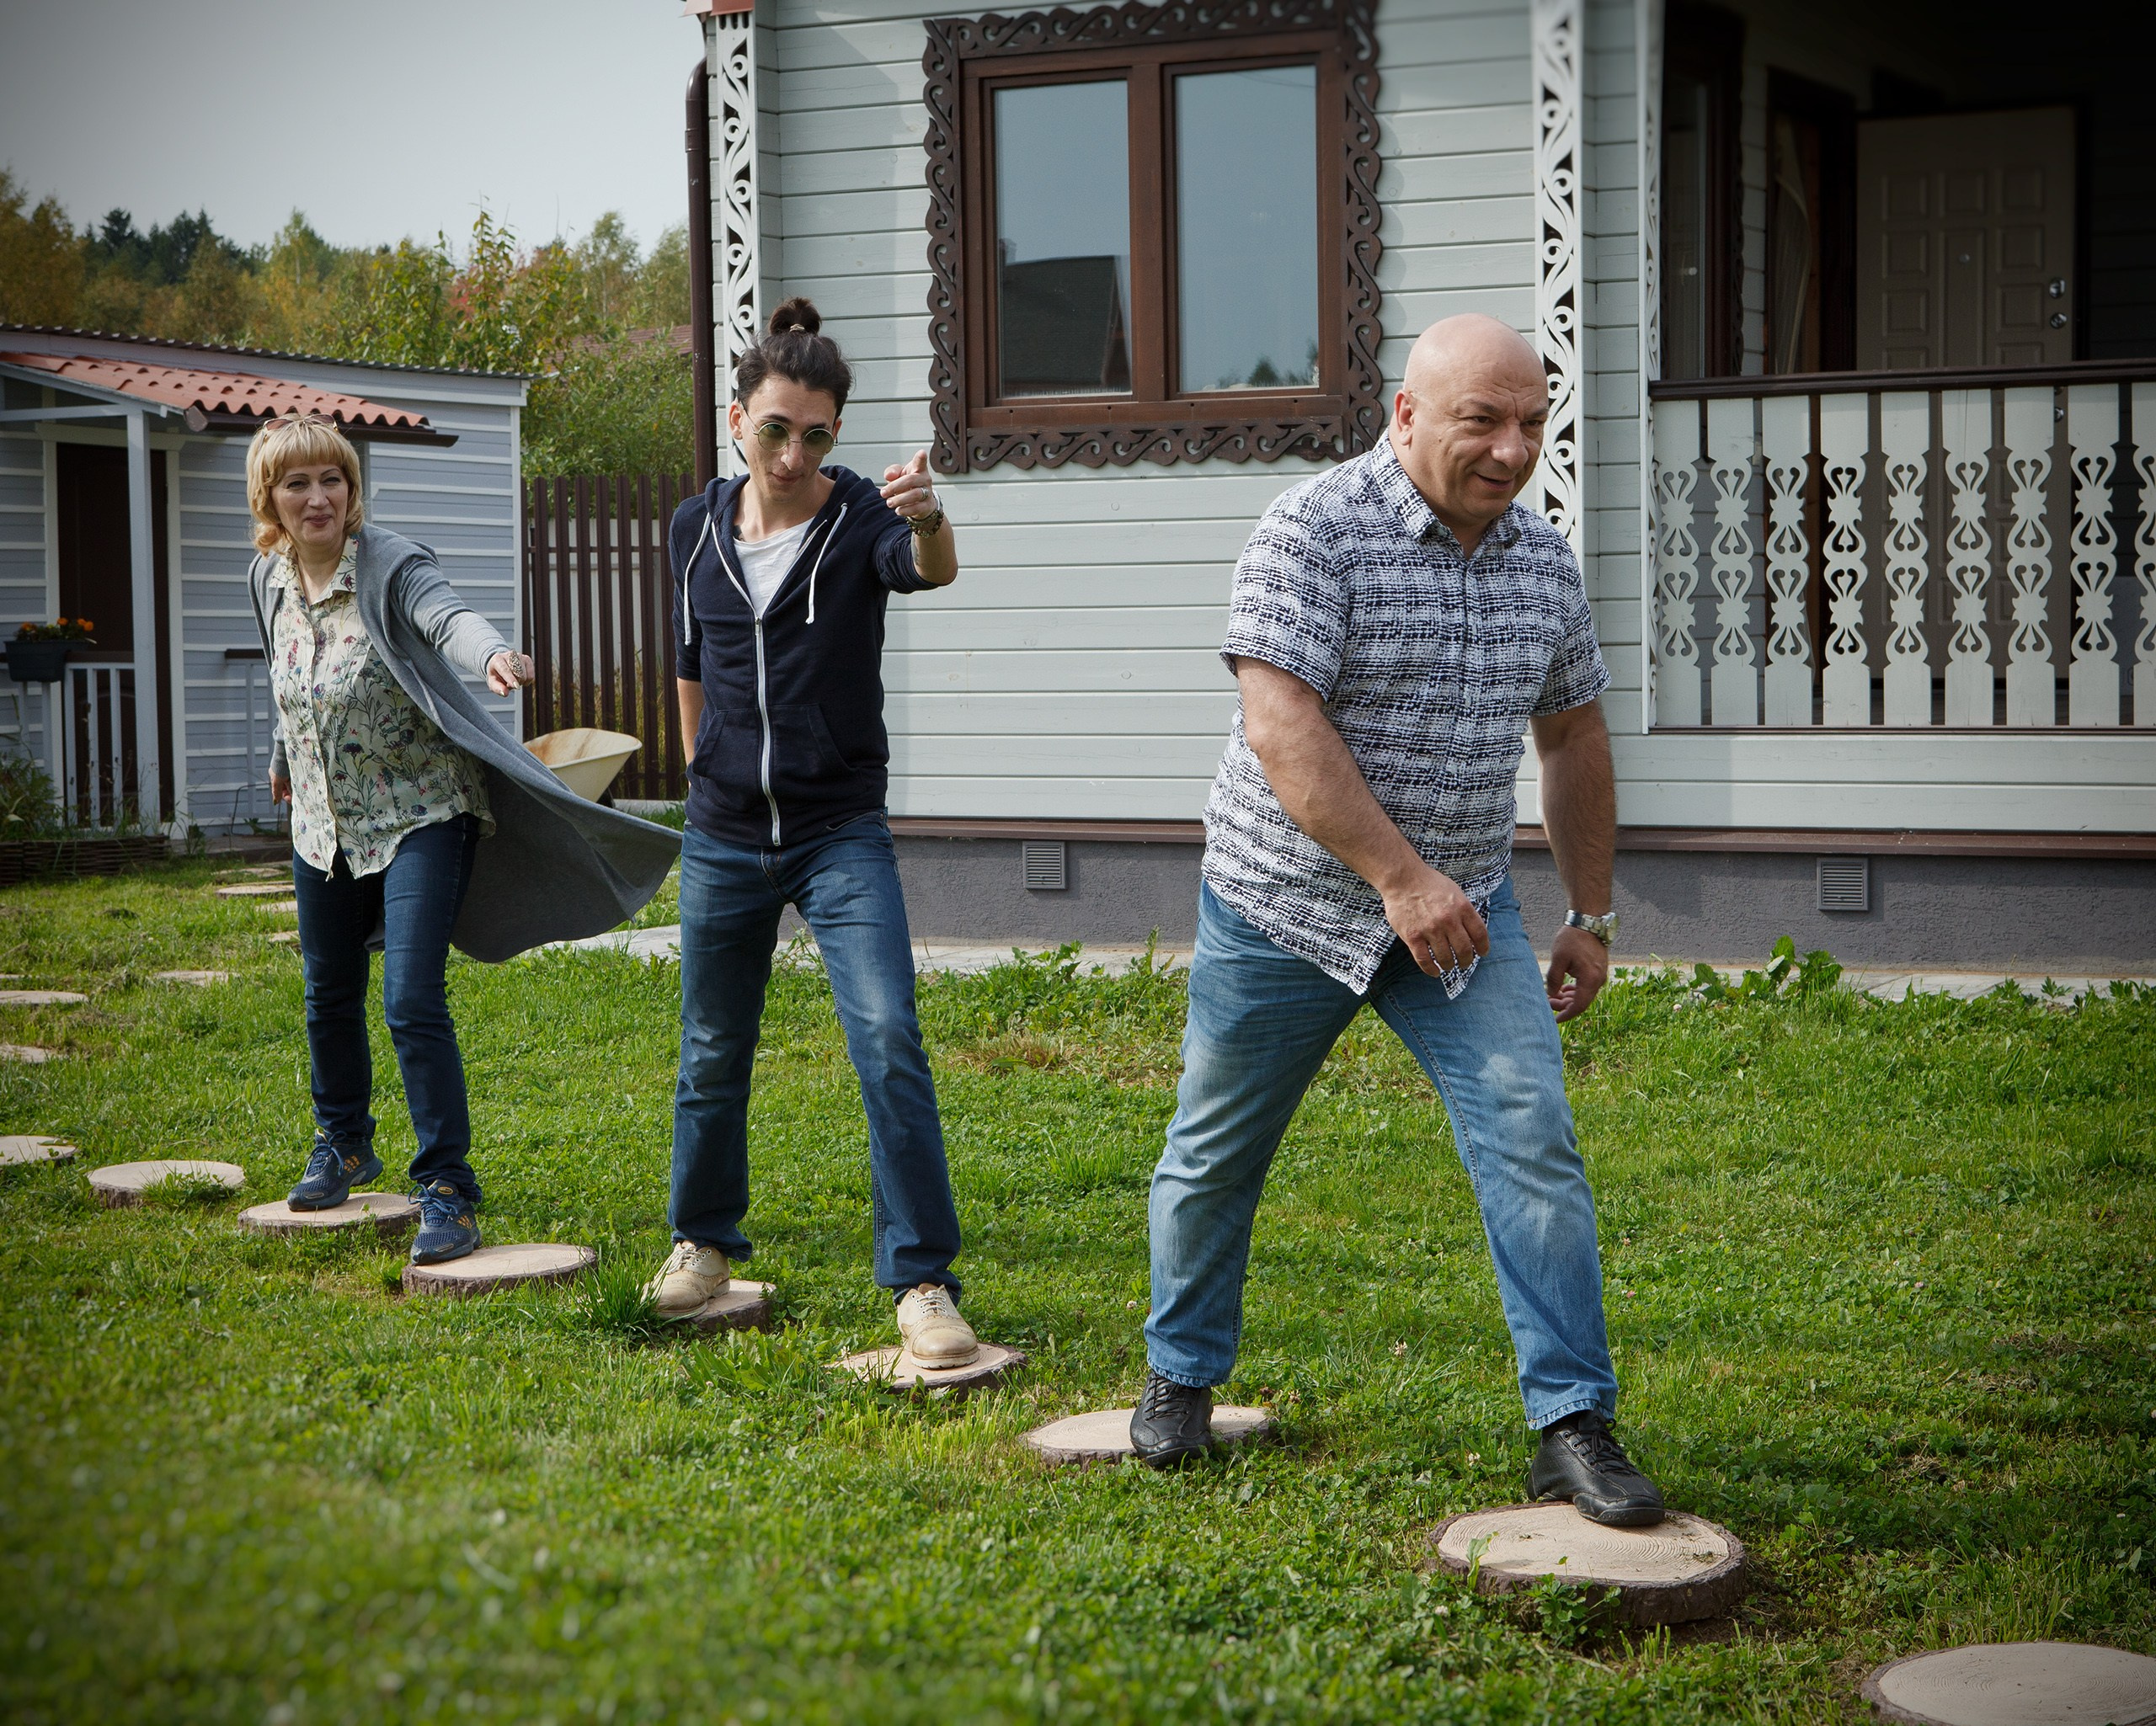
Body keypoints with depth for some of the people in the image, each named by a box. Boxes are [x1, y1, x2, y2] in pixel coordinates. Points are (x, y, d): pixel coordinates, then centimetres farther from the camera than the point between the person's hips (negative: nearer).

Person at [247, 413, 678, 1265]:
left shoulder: (391, 565, -17)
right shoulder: (270, 579, 1)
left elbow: (446, 614, -40)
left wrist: (492, 652, -62)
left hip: (419, 815, -6)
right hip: (323, 821, 6)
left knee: (411, 1001, -16)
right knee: (329, 995, 19)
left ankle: (447, 1188, -7)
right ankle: (344, 1146, 42)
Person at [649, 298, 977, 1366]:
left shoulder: (860, 520, -10)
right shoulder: (698, 528, 2)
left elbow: (929, 569, -35)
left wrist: (929, 523, -57)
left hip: (842, 834, -4)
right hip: (724, 838, 4)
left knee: (888, 1040, -17)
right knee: (713, 1052, 14)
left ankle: (922, 1281, -12)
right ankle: (704, 1239, 36)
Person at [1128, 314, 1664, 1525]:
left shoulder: (1546, 562, 3)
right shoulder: (1312, 533, -16)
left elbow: (1573, 737, 14)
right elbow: (1283, 727, -24)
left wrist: (1592, 917, 14)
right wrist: (1400, 877, -28)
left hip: (1465, 909, 4)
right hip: (1286, 903, -3)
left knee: (1533, 1141, -10)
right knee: (1216, 1156, 11)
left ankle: (1576, 1427, -6)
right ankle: (1182, 1376, 33)